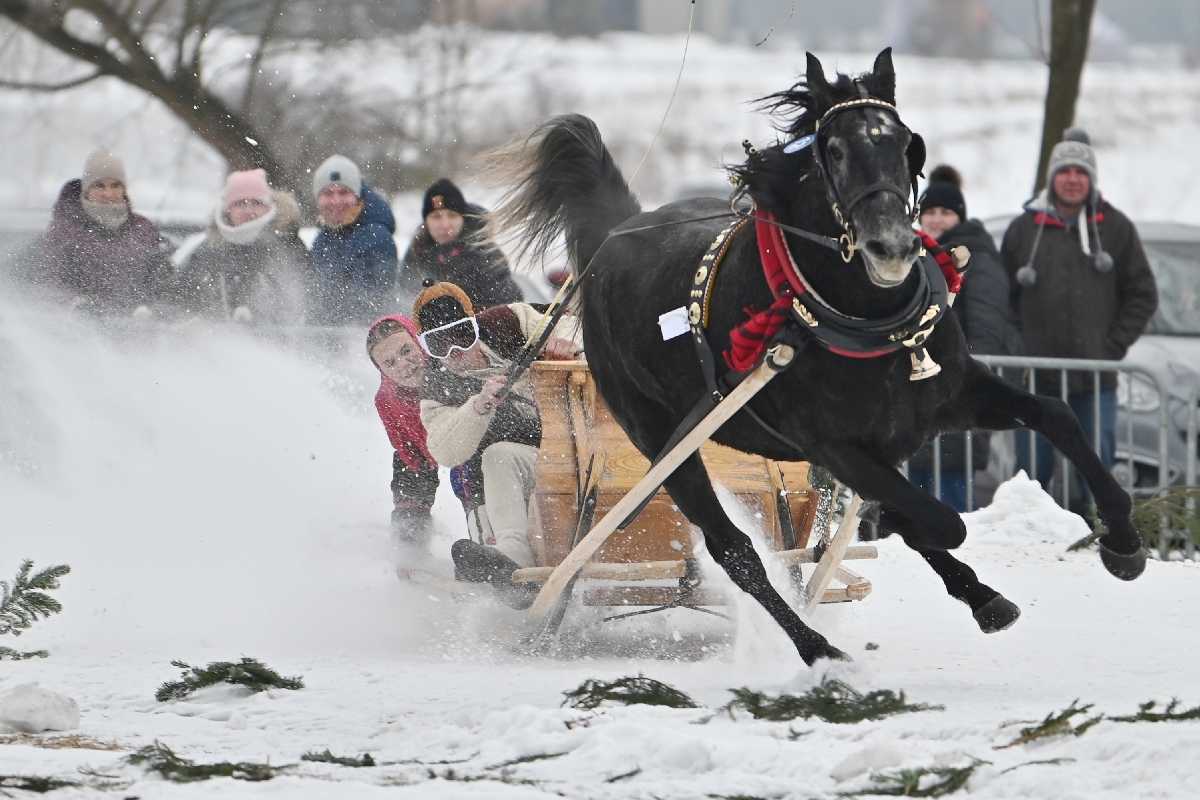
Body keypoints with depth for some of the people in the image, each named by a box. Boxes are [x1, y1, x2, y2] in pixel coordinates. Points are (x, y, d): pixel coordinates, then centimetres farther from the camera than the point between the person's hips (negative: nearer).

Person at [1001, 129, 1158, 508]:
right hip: (1037, 379, 1)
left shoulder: (1115, 228, 5)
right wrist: (1019, 350, -1)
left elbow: (1142, 295, 7)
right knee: (1031, 471, 1)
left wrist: (1113, 347, -3)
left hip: (1096, 379, -1)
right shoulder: (1024, 230, 7)